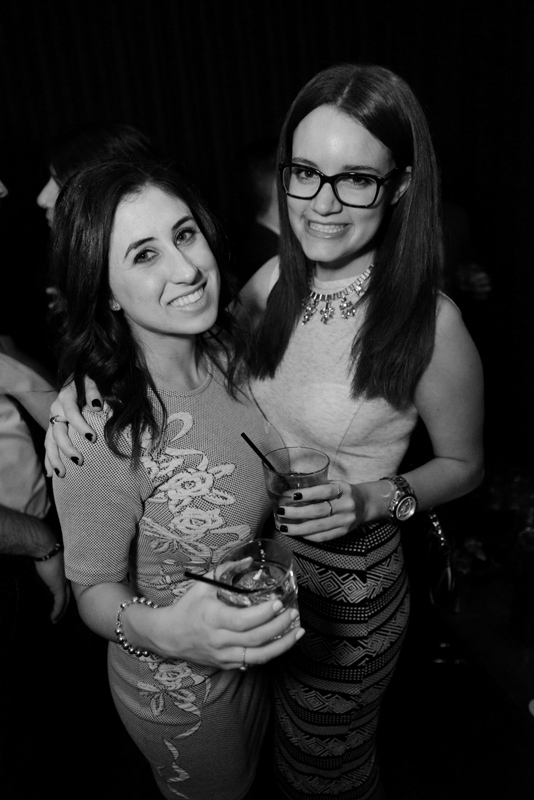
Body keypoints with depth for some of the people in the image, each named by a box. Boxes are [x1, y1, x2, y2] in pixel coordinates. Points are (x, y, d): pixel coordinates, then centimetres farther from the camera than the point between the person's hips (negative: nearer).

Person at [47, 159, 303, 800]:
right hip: (180, 690, -5)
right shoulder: (93, 429, -33)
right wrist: (161, 628, -40)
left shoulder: (228, 350, -14)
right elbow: (95, 593, -22)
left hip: (260, 644, 6)